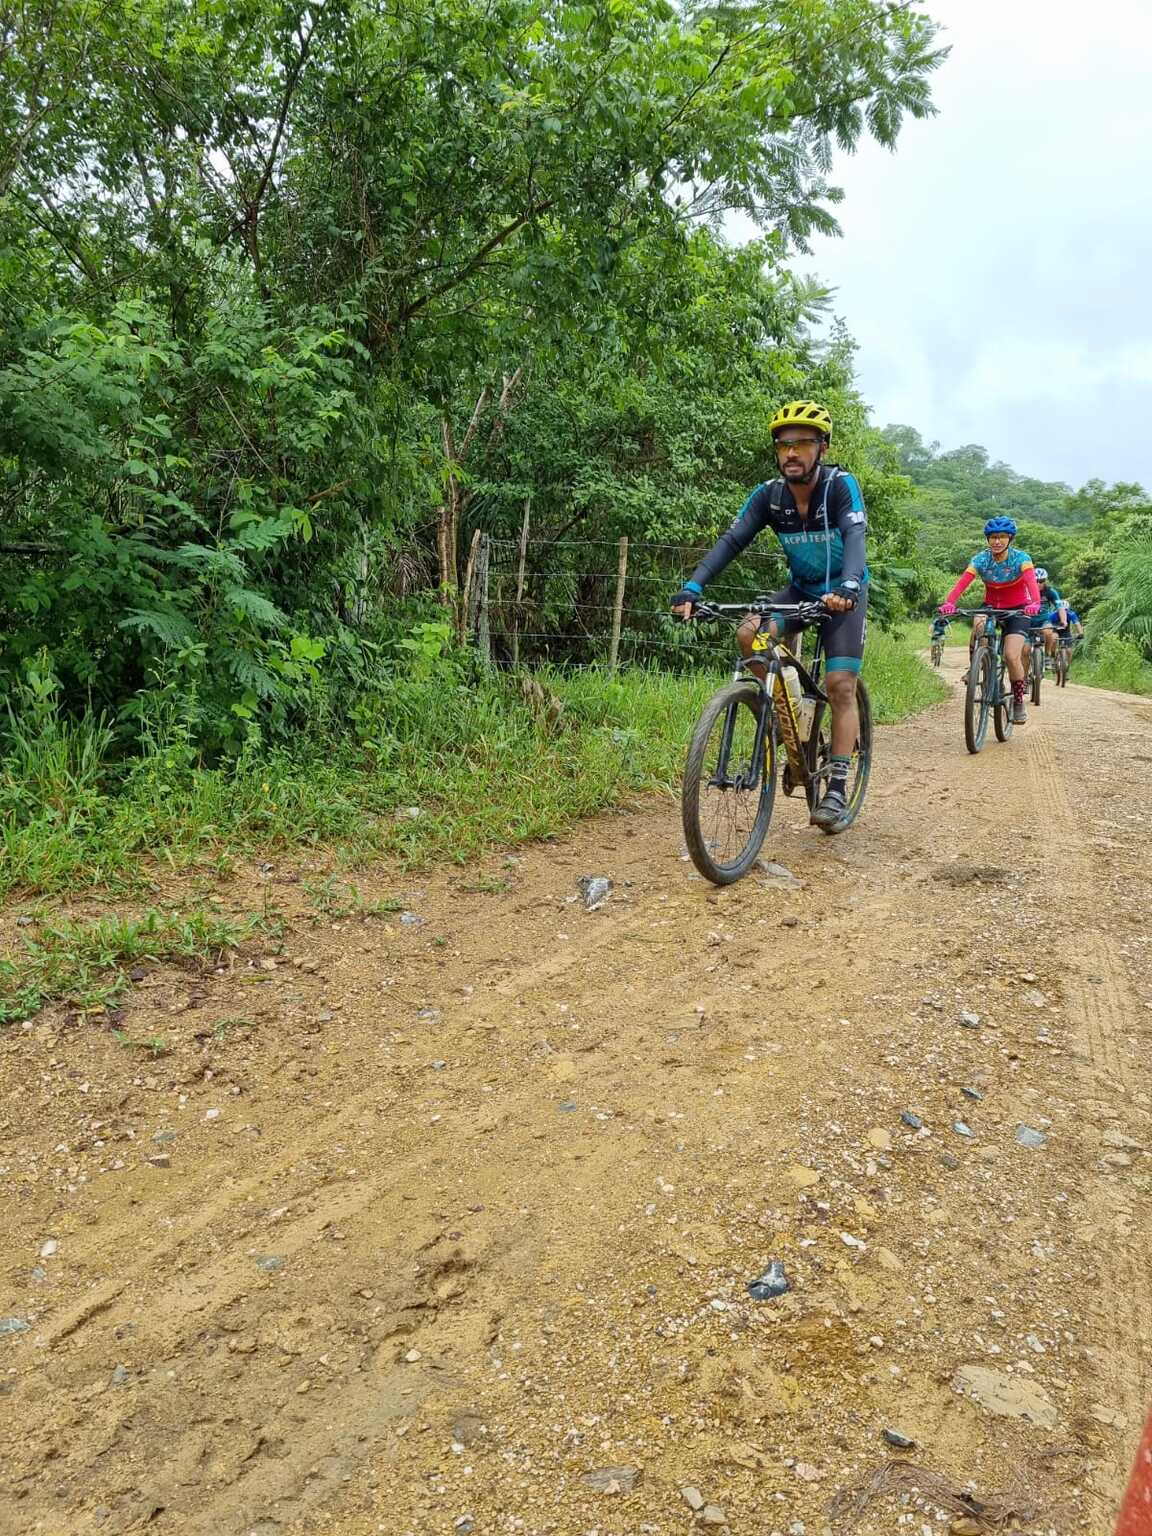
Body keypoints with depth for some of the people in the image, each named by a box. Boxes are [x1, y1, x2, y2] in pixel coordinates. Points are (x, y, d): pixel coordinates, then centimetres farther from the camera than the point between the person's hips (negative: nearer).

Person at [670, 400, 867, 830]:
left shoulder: (841, 486, -23)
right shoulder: (769, 494, -13)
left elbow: (855, 537, -38)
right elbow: (731, 541, -23)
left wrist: (847, 586, -59)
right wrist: (692, 587, -39)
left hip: (843, 593, -3)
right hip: (800, 589, 4)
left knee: (840, 686, -14)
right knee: (749, 633, -24)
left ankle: (837, 788, -8)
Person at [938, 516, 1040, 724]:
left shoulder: (1020, 558, -18)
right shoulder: (980, 559, -14)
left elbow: (1031, 581, -35)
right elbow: (963, 582, -28)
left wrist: (1035, 603, -55)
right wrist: (949, 602, -47)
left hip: (1017, 610, -2)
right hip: (991, 607, 2)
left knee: (1011, 656, -18)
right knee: (978, 623, -34)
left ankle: (1018, 702, 4)